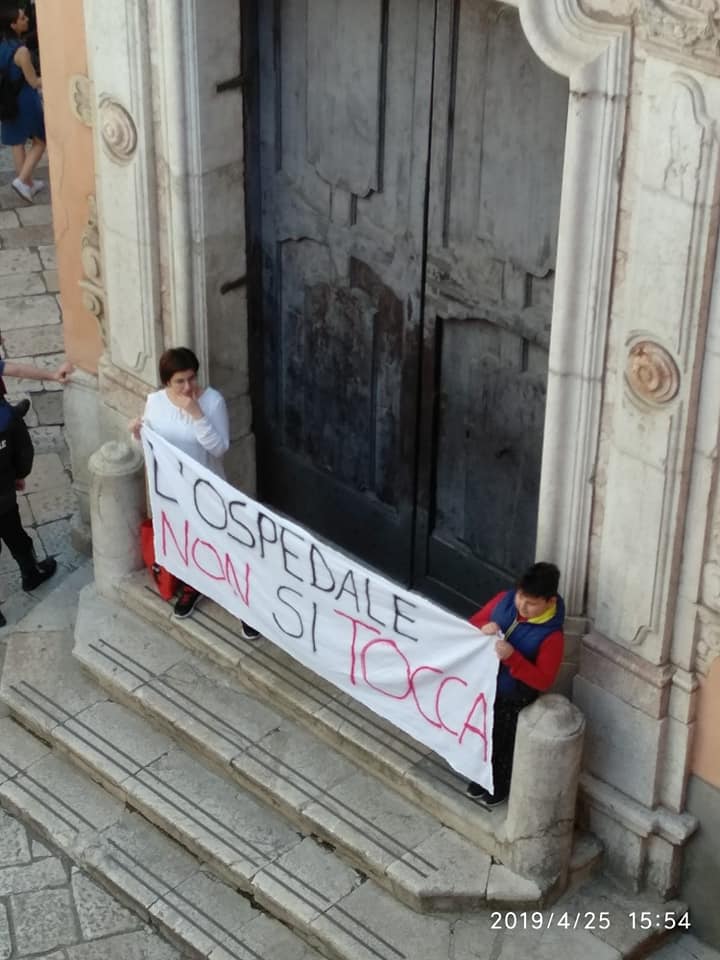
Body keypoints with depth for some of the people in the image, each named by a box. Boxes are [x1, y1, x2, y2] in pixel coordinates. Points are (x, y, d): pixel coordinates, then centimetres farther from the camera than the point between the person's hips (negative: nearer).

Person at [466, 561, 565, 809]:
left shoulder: (551, 636, -29)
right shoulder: (505, 600, -15)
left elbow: (543, 680, -27)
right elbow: (475, 621, -1)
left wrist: (512, 657, -39)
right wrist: (483, 629, -26)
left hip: (513, 700, -5)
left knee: (503, 746, 19)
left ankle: (498, 789, 46)